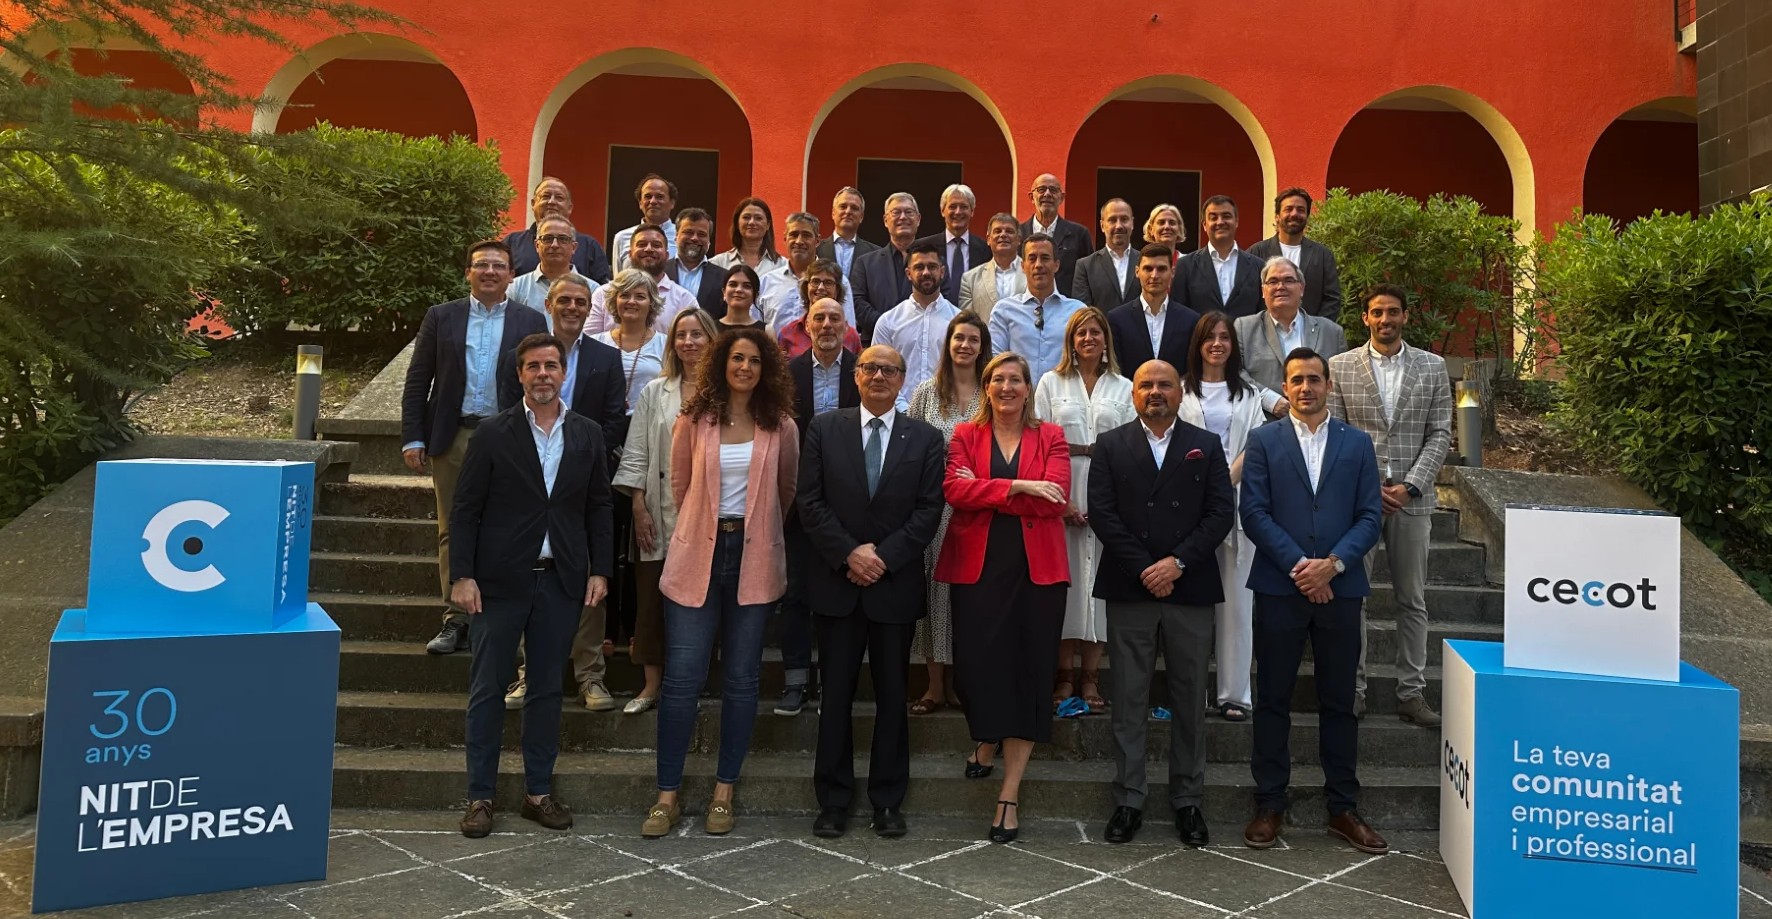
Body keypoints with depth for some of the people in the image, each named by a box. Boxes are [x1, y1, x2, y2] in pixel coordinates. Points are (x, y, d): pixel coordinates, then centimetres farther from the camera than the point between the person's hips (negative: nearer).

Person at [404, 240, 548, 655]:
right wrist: (413, 438, -1)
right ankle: (456, 619, 11)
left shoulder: (531, 322, 4)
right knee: (452, 530, 5)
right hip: (452, 437, 1)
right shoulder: (441, 317, 7)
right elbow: (417, 381, 6)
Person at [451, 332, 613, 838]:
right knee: (487, 690, 5)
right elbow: (466, 509, -2)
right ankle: (479, 796, 16)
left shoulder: (587, 436, 6)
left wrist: (600, 570, 2)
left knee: (548, 689, 11)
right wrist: (461, 575, -9)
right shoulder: (493, 434, -2)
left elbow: (599, 507, 9)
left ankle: (538, 791, 22)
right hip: (501, 580, -2)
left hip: (561, 581, 3)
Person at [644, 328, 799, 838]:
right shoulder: (694, 420, 3)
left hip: (754, 561, 1)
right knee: (681, 677, -2)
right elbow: (680, 487, 14)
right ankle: (667, 796, 9)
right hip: (697, 557, 0)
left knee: (741, 679, 6)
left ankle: (724, 792, 18)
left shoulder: (781, 427, 3)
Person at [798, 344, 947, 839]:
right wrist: (849, 553, -12)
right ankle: (833, 801, 15)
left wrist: (883, 556, -12)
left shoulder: (925, 439, 5)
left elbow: (929, 509, -1)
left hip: (895, 583, 0)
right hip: (837, 580, 0)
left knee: (892, 695, 7)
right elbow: (810, 502, -1)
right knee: (836, 694, 5)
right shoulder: (824, 428, 5)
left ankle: (888, 802, 18)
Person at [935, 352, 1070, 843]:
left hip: (1037, 569, 0)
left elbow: (1056, 499, -8)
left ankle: (1009, 792, 8)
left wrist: (986, 493, -10)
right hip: (977, 568, 0)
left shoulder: (1050, 437, 9)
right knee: (976, 664, -3)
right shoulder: (966, 435, 10)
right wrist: (1018, 487, -17)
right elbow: (954, 489, -8)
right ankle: (985, 738, 32)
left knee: (1028, 672, 0)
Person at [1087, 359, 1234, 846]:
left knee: (1190, 698, 7)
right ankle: (1128, 800, 13)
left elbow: (1221, 512, 0)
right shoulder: (1110, 445, 7)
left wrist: (1178, 561, -13)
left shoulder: (1205, 446, 9)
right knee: (1129, 699, 4)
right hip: (1129, 588, 0)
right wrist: (1143, 570, -11)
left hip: (1190, 587, 1)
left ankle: (1188, 800, 19)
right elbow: (1101, 512, -3)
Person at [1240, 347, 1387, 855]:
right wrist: (1299, 565, -12)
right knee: (1273, 700, 5)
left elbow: (1370, 515, 3)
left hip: (1340, 588, 2)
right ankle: (1269, 805, 15)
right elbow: (1253, 512, -4)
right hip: (1278, 587, -1)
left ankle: (1343, 808, 19)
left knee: (1339, 702, 9)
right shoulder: (1263, 440, 4)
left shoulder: (1357, 443, 9)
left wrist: (1333, 563, -12)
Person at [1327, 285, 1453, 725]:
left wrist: (1409, 486, -9)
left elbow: (1440, 434, 3)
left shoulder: (1433, 367, 8)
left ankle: (1412, 692, 15)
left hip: (1411, 499, 1)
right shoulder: (1339, 367, 4)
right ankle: (1352, 688, 11)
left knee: (1413, 601, 7)